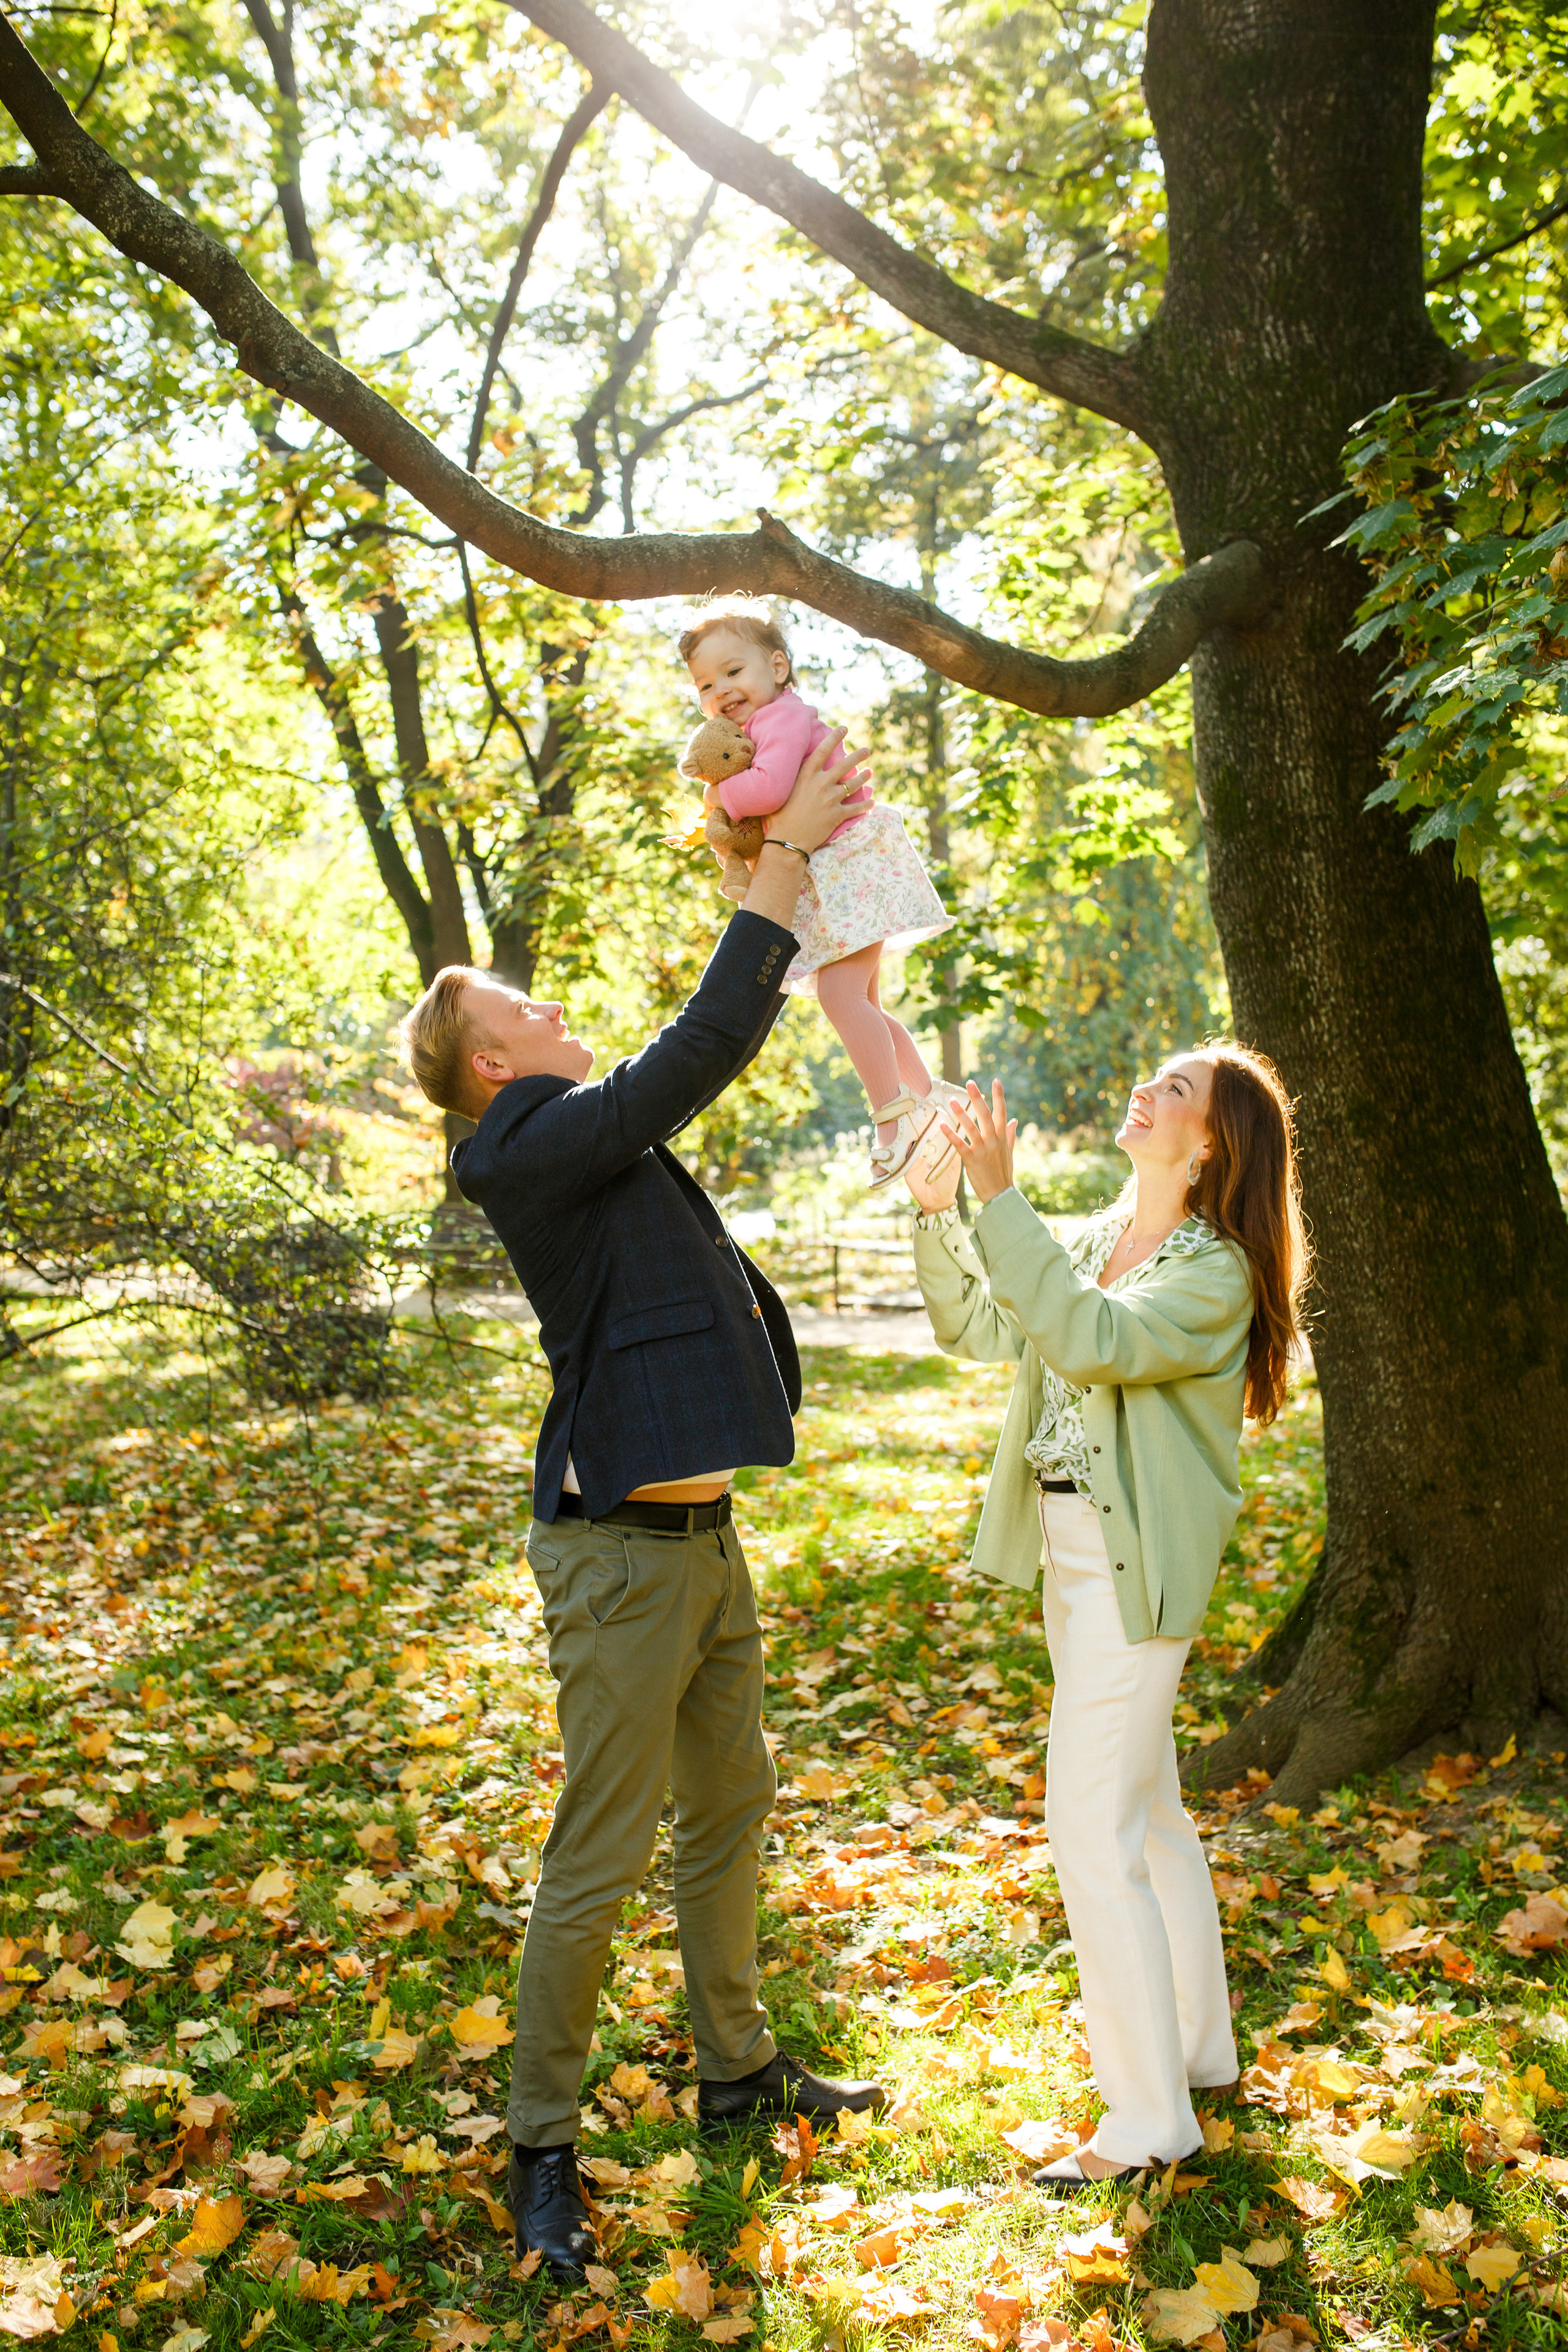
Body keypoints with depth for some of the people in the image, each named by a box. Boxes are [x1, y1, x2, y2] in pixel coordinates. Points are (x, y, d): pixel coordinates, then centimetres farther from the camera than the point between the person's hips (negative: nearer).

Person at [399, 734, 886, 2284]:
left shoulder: (600, 1141, 12)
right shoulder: (540, 1147, -16)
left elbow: (717, 1043, 20)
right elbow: (707, 1042, -21)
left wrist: (800, 875, 15)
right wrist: (785, 850, -14)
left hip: (700, 1536, 10)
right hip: (622, 1557, -10)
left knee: (729, 1810, 20)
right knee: (597, 1858, 1)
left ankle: (737, 2067, 38)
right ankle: (542, 2145, 18)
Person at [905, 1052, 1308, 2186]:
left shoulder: (1217, 1271, -16)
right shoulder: (1100, 1238, 8)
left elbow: (1092, 1338, -33)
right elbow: (979, 1328, 9)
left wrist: (1002, 1197, -37)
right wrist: (936, 1211, -4)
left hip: (1136, 1568, -9)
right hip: (1072, 1552, 9)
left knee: (1093, 1829, -5)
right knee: (1147, 1812, 19)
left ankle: (1150, 2115, 9)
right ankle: (1198, 2042, 37)